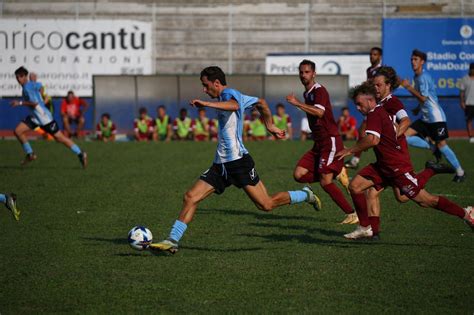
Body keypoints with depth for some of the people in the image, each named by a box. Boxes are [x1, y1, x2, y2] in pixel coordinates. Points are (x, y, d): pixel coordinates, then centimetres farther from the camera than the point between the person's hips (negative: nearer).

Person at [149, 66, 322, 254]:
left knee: (266, 205, -7)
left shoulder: (228, 93, -8)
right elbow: (261, 103, 33)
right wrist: (270, 126, 40)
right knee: (190, 197, -3)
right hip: (221, 164, 10)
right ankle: (172, 241, -4)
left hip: (238, 161, -10)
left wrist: (206, 104, -38)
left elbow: (233, 105, -33)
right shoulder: (237, 96, 20)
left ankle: (305, 196, 15)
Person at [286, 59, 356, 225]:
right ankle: (336, 173, 6)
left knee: (325, 182, -15)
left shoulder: (319, 90, -12)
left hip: (330, 141, -9)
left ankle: (352, 214, -7)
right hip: (319, 143, 9)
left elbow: (319, 112, -30)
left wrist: (297, 103, -30)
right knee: (299, 174, -4)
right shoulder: (307, 93, 16)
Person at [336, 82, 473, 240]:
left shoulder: (374, 114, -17)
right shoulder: (381, 111, 12)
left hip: (398, 167, -10)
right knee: (355, 186, -1)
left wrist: (350, 150, -23)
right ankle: (365, 228, 6)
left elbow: (373, 140, -33)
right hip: (383, 165, 10)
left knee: (425, 200, -4)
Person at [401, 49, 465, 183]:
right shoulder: (417, 77, 14)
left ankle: (460, 172, 4)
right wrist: (418, 108, 18)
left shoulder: (423, 77, -15)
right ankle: (432, 146, 6)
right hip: (425, 118, 9)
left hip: (436, 117, -9)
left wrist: (408, 87, -20)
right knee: (404, 136, -4)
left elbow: (423, 97, -23)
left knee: (441, 144, -8)